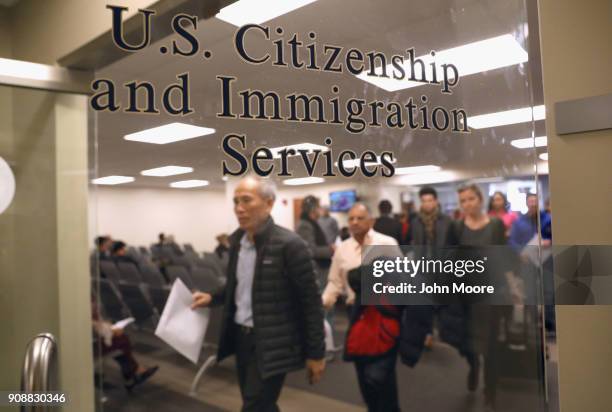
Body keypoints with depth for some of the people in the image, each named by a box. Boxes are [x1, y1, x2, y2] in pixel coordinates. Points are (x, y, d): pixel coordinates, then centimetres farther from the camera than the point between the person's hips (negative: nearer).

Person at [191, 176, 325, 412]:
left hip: (271, 343, -7)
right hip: (240, 336, 7)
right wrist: (213, 298, 5)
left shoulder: (289, 245, -19)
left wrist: (315, 353, -11)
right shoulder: (237, 240, 4)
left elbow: (311, 301, -14)